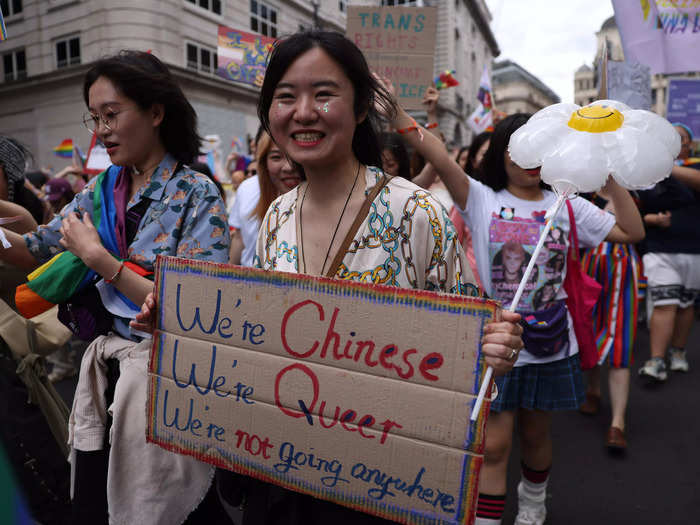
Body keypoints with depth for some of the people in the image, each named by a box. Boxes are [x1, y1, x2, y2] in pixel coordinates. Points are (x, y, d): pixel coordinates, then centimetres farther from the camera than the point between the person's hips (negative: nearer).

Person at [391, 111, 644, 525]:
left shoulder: (566, 206, 4)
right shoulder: (481, 199, -5)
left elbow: (632, 231, 3)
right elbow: (442, 160, -20)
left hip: (550, 343, 3)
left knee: (536, 432, 21)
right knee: (494, 443, -1)